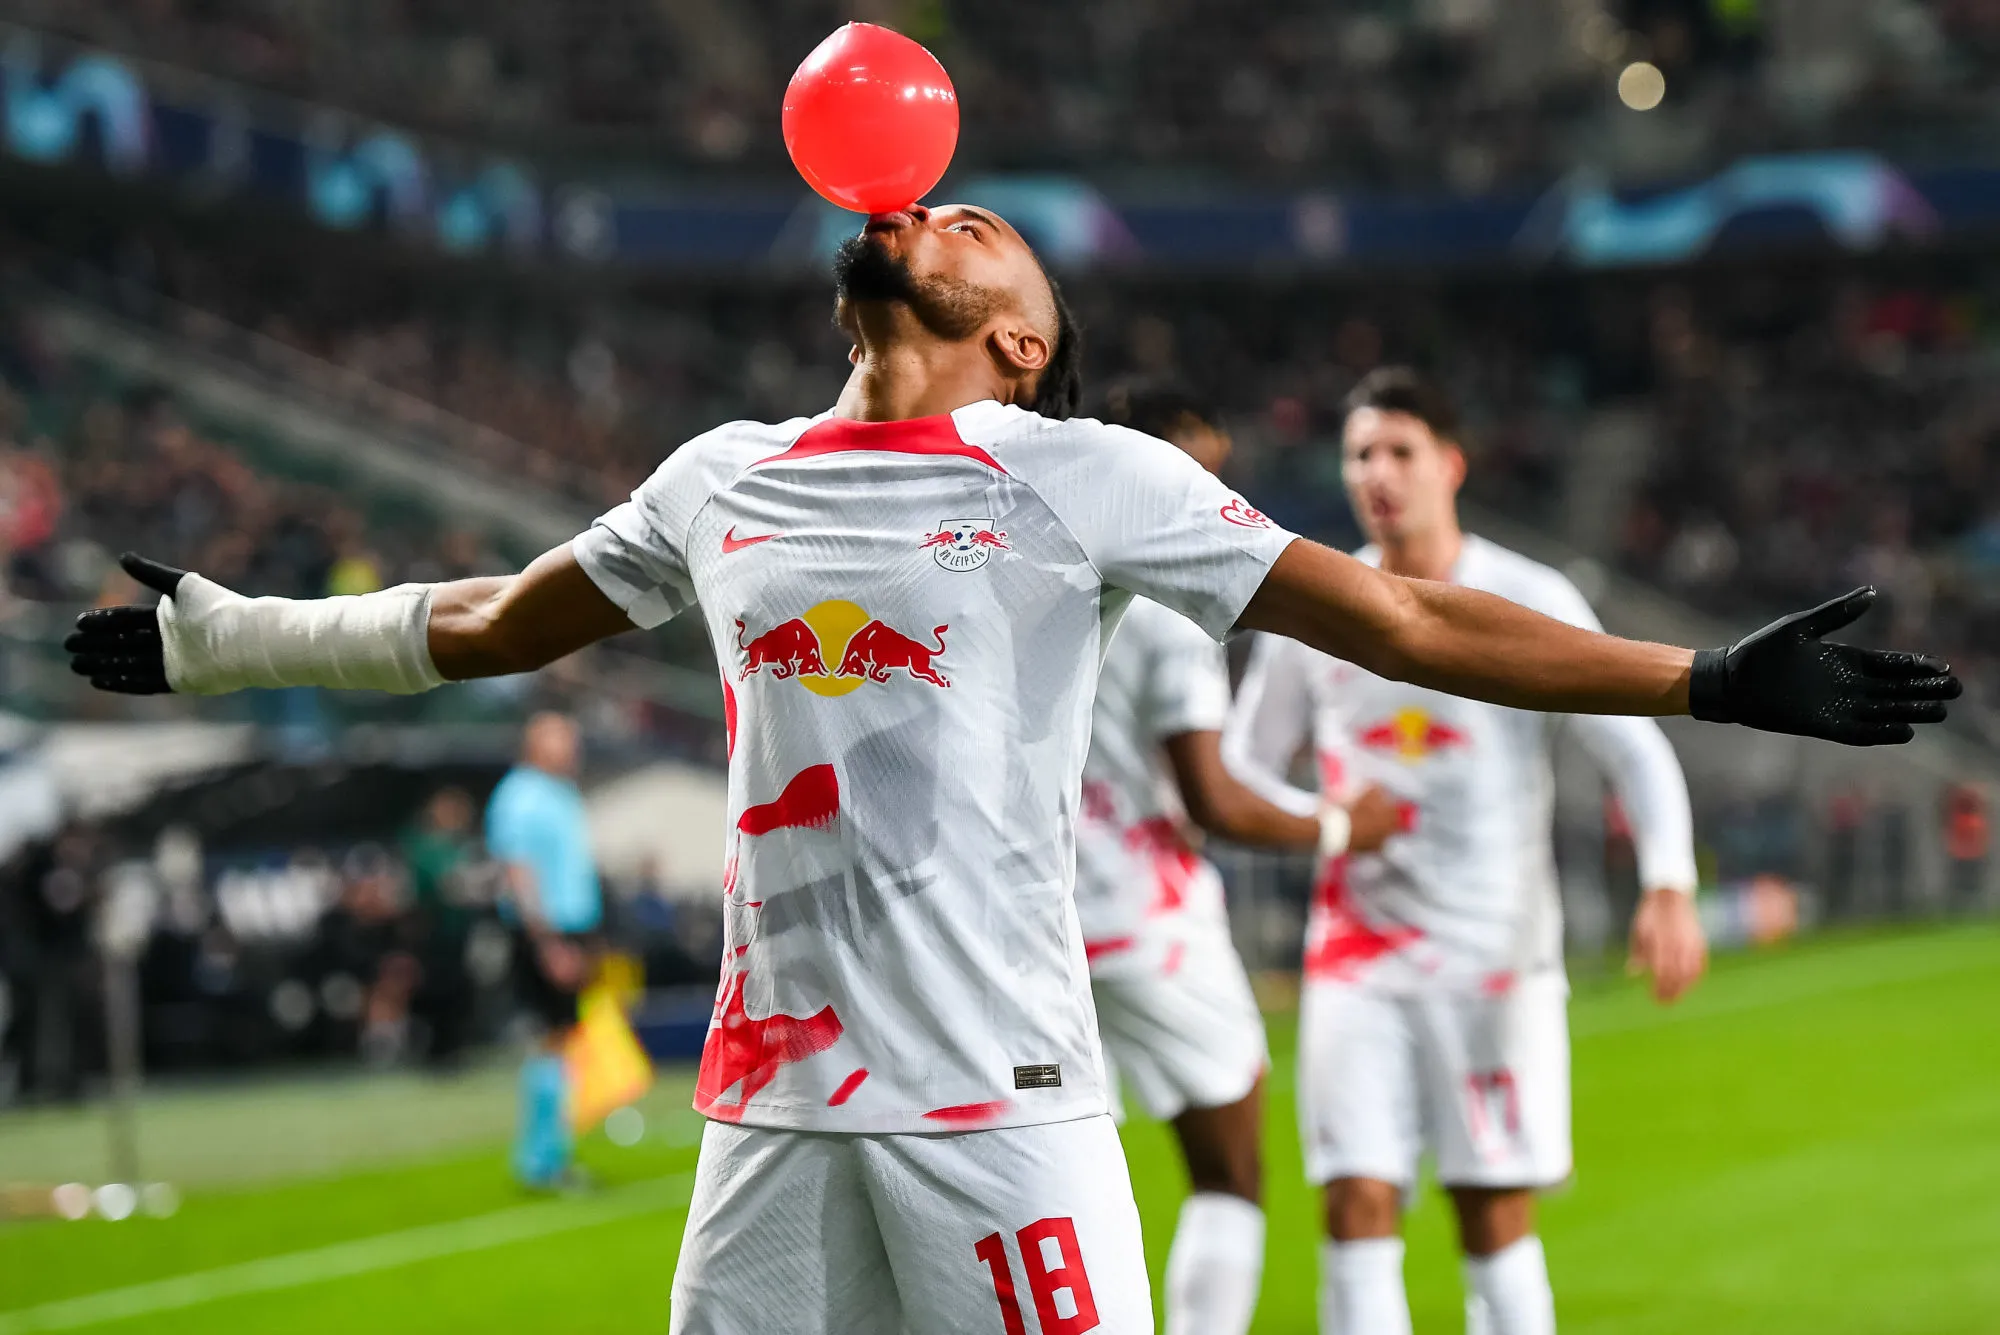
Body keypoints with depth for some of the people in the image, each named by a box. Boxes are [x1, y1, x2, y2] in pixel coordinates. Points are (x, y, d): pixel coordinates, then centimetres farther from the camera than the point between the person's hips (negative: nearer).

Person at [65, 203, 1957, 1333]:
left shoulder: (1081, 477, 1)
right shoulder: (722, 480, 14)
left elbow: (1401, 621, 0)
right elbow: (491, 625, 29)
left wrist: (1708, 681, -6)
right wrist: (218, 636, 33)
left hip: (998, 1101, -4)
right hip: (772, 1097, 4)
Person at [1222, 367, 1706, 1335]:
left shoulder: (1530, 603, -1)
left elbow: (1636, 751, -1)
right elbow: (1241, 765, 14)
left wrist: (1668, 888, -17)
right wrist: (1323, 822, -8)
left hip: (1499, 958, -2)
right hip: (1359, 957, 2)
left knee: (1496, 1222, 0)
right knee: (1358, 1211, -8)